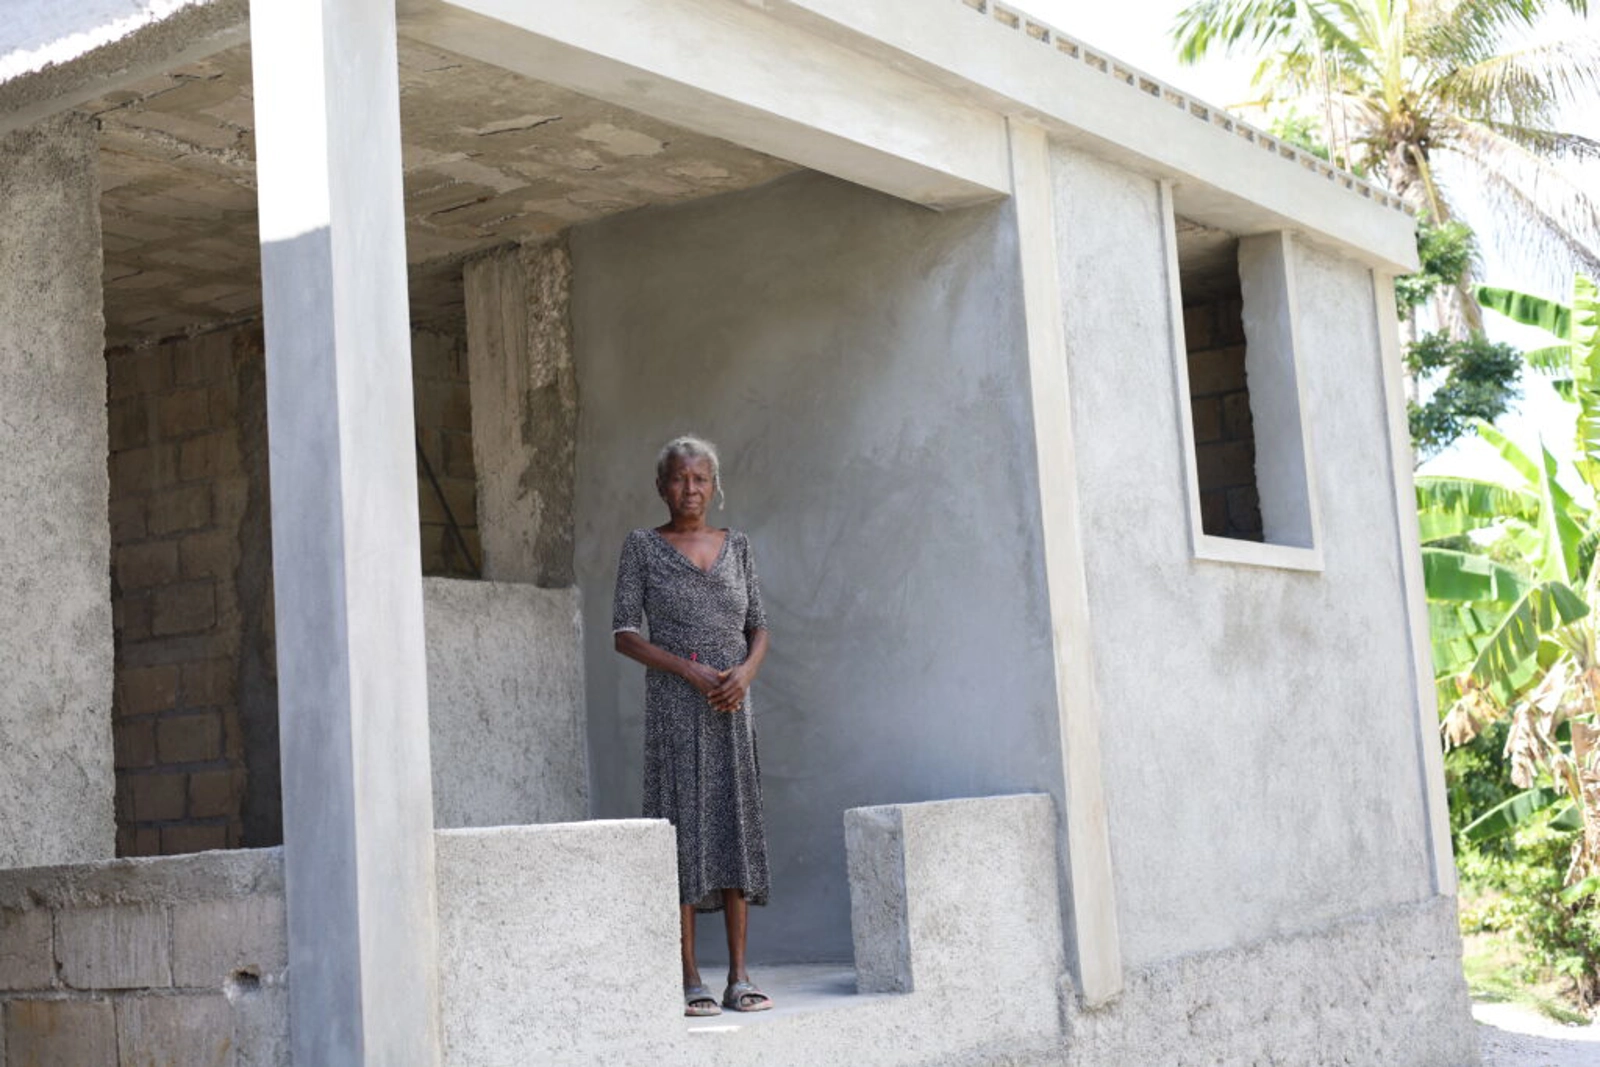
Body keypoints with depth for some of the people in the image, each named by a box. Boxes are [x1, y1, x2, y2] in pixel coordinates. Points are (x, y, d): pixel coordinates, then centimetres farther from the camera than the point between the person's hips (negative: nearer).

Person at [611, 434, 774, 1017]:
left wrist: (745, 671, -8)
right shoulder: (642, 547, 2)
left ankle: (739, 977, 5)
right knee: (683, 825, -6)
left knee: (736, 826, 2)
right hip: (674, 706, -4)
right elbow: (624, 632, -3)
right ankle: (690, 980, -2)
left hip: (732, 707, 4)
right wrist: (690, 670, -15)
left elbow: (758, 626, 13)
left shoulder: (736, 545, 13)